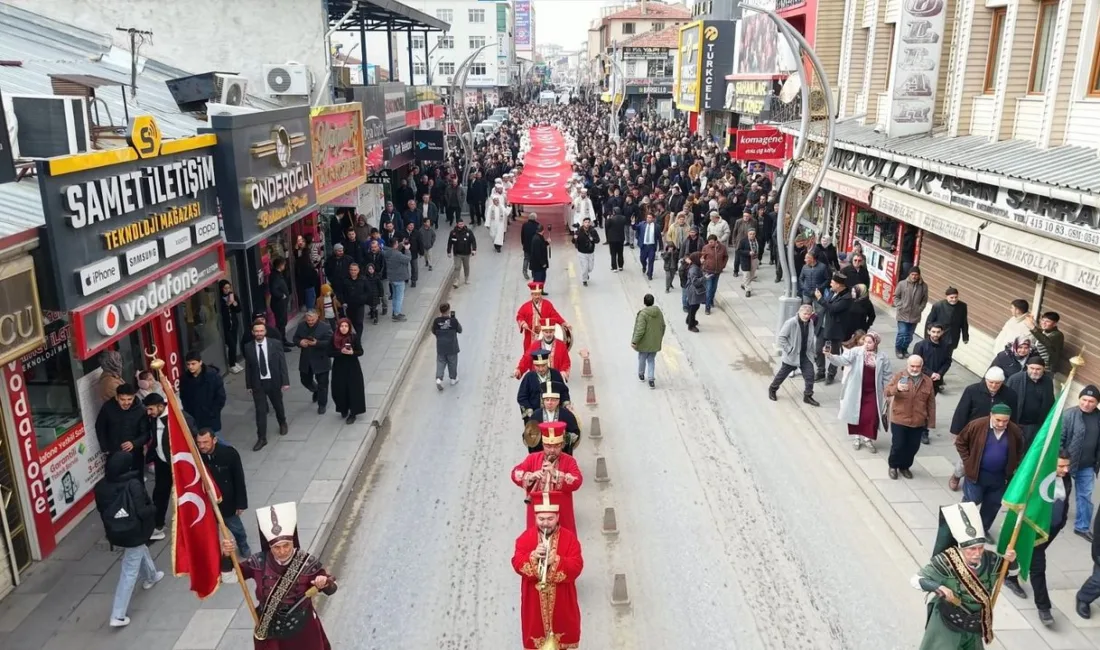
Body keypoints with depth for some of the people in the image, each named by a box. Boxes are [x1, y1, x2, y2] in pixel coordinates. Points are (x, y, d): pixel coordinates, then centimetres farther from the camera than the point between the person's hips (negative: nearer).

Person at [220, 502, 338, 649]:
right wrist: (227, 555, -25)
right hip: (269, 628, 2)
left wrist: (325, 583, -37)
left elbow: (331, 589, -13)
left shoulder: (307, 563, -21)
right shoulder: (259, 562, -15)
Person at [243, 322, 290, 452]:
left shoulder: (275, 344, -10)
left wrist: (285, 382, -9)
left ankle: (282, 424, 48)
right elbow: (248, 367, 1)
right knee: (260, 411, -1)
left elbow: (282, 363, -7)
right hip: (257, 383, 0)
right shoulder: (248, 347, -6)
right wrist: (249, 385, 3)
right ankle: (261, 438, 6)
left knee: (278, 405, 19)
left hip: (273, 382, 0)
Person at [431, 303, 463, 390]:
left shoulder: (437, 321, -11)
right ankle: (453, 379, 28)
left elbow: (433, 332, 3)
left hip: (440, 347, 2)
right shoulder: (453, 321, -17)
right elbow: (460, 330, -4)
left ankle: (439, 379, -5)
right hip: (452, 347, -1)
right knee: (452, 363, 15)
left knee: (440, 363, 11)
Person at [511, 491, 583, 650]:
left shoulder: (569, 537, -9)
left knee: (563, 630, 13)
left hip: (561, 599, -1)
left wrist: (556, 561, -30)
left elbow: (577, 567, -15)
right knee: (535, 628, 10)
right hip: (534, 599, 1)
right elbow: (517, 563, -10)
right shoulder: (526, 536, -4)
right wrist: (532, 556, -27)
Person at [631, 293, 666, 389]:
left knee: (642, 359, 18)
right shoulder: (659, 312, -3)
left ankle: (641, 375, 39)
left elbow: (640, 330, -25)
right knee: (651, 360, 15)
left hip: (645, 343, -5)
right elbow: (663, 326, 8)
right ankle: (651, 379, 6)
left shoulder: (643, 314, -23)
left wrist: (634, 341, -16)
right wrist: (660, 337, 23)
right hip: (655, 343, 5)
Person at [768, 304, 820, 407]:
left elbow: (812, 337, 16)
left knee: (810, 375, 1)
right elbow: (780, 337, -20)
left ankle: (808, 396, 17)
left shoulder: (810, 323, -1)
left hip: (805, 355, 5)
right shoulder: (791, 323, -22)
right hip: (791, 356, -5)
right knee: (782, 374, 12)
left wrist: (814, 345, -2)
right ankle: (772, 389, 36)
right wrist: (788, 349, -20)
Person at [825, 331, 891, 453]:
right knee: (855, 413, 11)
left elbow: (886, 376, 4)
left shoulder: (882, 357, -5)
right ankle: (856, 436, 31)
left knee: (871, 416, -2)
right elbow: (843, 360, -22)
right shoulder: (856, 351, -9)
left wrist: (887, 392, 5)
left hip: (872, 392, 0)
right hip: (856, 391, 0)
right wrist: (829, 356, -40)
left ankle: (868, 438, 19)